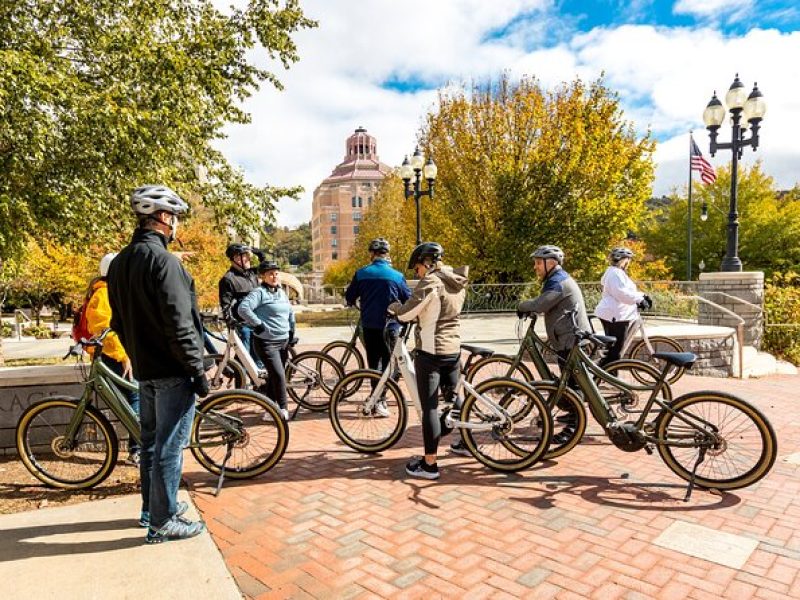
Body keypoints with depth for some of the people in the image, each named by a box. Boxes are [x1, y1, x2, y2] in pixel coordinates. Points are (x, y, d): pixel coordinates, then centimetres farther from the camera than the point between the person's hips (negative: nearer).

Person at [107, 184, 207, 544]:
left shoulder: (119, 262, 10)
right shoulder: (162, 260, -20)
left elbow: (119, 321, 15)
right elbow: (178, 324, -23)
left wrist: (137, 356, 22)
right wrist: (198, 371, -16)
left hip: (144, 369, 9)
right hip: (172, 370, -9)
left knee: (151, 442, 20)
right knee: (170, 447, 1)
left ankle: (152, 508, 34)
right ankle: (162, 522, 12)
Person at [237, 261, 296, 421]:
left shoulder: (282, 293, 14)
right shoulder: (259, 292, -10)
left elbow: (290, 313, 26)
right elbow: (243, 308, -24)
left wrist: (291, 332, 19)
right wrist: (258, 325, -22)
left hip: (284, 341, 7)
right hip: (266, 342, -7)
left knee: (274, 376, 14)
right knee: (279, 375, -14)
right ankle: (283, 408, -1)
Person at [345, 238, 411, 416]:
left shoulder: (361, 273, -2)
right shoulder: (396, 275, -6)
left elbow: (349, 298, 6)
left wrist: (353, 303, 29)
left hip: (369, 326, 2)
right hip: (390, 326, -2)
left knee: (373, 363, 14)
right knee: (387, 364, 7)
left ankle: (375, 400, 16)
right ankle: (380, 401, -2)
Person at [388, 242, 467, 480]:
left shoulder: (430, 282, -16)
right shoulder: (457, 281, 8)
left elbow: (406, 313, -15)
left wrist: (394, 306, 5)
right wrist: (418, 313, 23)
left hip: (430, 351, -8)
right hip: (453, 349, 8)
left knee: (430, 408, -1)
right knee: (453, 397, 25)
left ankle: (429, 464, 5)